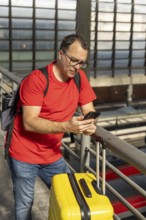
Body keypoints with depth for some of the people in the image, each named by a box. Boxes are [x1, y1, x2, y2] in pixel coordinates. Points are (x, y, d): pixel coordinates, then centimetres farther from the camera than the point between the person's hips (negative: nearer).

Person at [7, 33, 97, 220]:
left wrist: (90, 124, -22)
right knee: (24, 205, 7)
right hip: (24, 154, -5)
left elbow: (89, 111, 2)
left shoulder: (79, 77, -3)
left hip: (52, 154, 5)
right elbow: (29, 123, -25)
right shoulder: (37, 79, -20)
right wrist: (66, 126, -36)